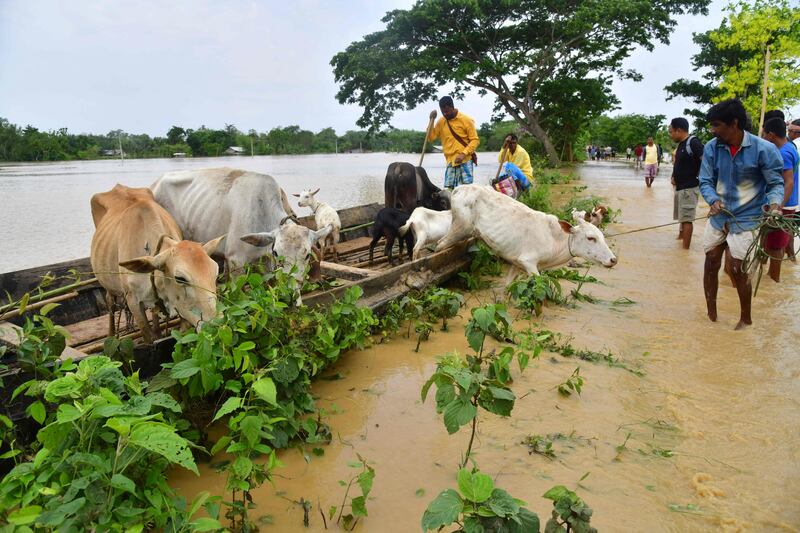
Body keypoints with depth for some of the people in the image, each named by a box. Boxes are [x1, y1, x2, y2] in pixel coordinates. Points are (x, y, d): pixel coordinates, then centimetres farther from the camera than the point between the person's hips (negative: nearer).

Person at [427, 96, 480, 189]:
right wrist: (432, 120, -3)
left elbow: (475, 140, -6)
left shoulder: (466, 120, -5)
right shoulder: (441, 122, 9)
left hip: (465, 160, -4)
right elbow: (431, 137, 7)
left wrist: (463, 154, -18)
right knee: (448, 189, 0)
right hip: (450, 162, 4)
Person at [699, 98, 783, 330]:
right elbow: (705, 181, -2)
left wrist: (774, 204, -27)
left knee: (738, 270, -1)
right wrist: (714, 200, -22)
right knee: (711, 263, 10)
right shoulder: (712, 148, -7)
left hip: (745, 218, -4)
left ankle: (746, 318, 22)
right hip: (719, 216, 4)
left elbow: (776, 183, -7)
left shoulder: (763, 149, -15)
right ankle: (710, 311, 29)